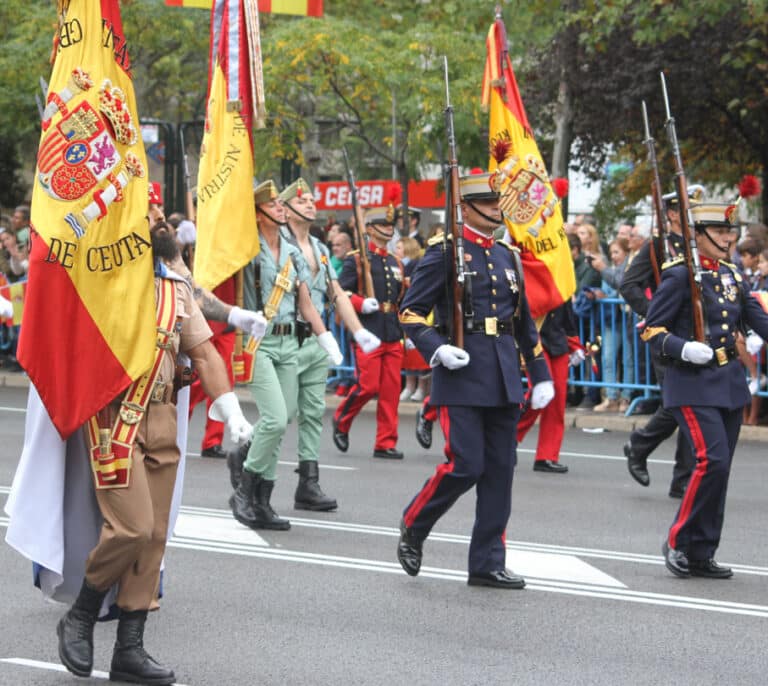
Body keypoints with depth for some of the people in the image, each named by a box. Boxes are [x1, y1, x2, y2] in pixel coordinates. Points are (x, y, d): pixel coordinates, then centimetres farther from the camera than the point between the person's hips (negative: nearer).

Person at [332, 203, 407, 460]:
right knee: (368, 386, -10)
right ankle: (341, 421, 16)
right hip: (367, 334, -6)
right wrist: (360, 303, -21)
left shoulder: (396, 263, 18)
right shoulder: (356, 260, -1)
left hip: (392, 336, 6)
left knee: (391, 390, 2)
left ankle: (386, 443, 7)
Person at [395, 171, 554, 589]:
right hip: (461, 373, -6)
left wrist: (540, 375, 19)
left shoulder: (507, 256, 16)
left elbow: (524, 322, 22)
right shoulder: (445, 252, -3)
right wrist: (436, 349, -20)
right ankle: (413, 529, 13)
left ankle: (488, 564, 9)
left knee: (500, 470, 4)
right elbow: (411, 312, -5)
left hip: (503, 378, 6)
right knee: (465, 465, -11)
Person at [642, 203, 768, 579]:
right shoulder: (680, 275, -8)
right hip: (692, 383, -7)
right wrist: (682, 349, -24)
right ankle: (679, 541, -5)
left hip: (730, 382, 7)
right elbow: (651, 329, -9)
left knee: (719, 467, 8)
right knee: (712, 459, -19)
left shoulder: (732, 276, 13)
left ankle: (701, 555, 15)